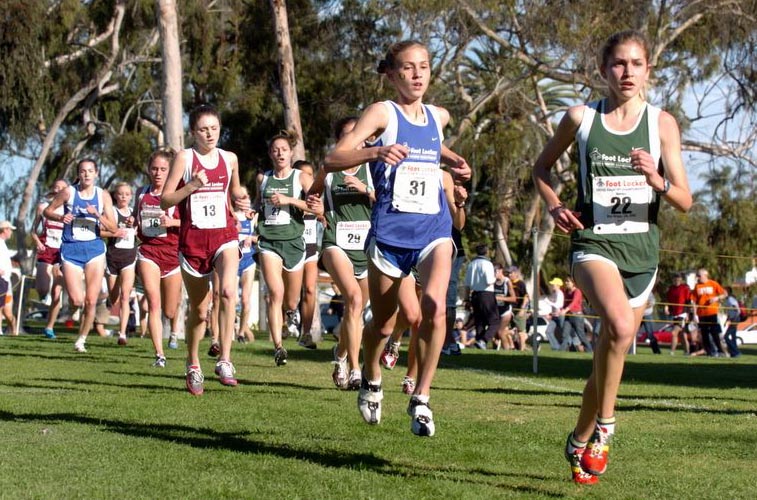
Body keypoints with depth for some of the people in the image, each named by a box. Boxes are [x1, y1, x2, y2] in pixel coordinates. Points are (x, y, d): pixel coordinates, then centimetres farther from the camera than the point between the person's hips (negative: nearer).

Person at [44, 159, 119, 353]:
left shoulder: (103, 195, 2)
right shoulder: (68, 192, -2)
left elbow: (113, 228, -1)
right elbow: (47, 211, 8)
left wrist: (98, 215, -18)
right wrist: (60, 217, -12)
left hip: (94, 249, 1)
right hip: (71, 249, -1)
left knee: (91, 301, -3)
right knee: (76, 301, -12)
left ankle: (81, 339, 16)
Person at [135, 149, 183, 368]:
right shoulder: (141, 193, 8)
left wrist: (173, 222, -23)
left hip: (173, 252, -1)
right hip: (148, 251, 2)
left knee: (169, 310, 11)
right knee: (153, 303, -16)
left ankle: (174, 329, 49)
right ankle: (159, 355, -16)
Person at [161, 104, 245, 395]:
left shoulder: (229, 159, 8)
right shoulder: (184, 158, -2)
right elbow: (165, 200, -5)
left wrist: (240, 200, 4)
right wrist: (192, 186, -18)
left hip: (224, 235, 1)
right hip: (193, 238, -1)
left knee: (228, 291, -26)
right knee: (198, 308, 10)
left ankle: (224, 361, -23)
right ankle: (193, 367, 30)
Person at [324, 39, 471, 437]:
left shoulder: (439, 117, 10)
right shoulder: (383, 113, -6)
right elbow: (332, 160, -17)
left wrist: (453, 162, 17)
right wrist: (375, 152, -34)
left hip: (433, 230, 3)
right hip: (390, 233, -3)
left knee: (434, 307, -22)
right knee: (383, 324, 9)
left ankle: (421, 399, -11)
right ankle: (371, 381, 41)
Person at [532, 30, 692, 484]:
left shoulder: (662, 123, 1)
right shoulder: (581, 118, 0)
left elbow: (685, 201, -1)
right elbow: (543, 167, 16)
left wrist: (658, 181, -21)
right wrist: (554, 206, -2)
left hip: (642, 249, 3)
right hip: (593, 243, -3)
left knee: (611, 354, 10)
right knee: (619, 326, -31)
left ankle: (580, 441, 32)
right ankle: (604, 423, -12)